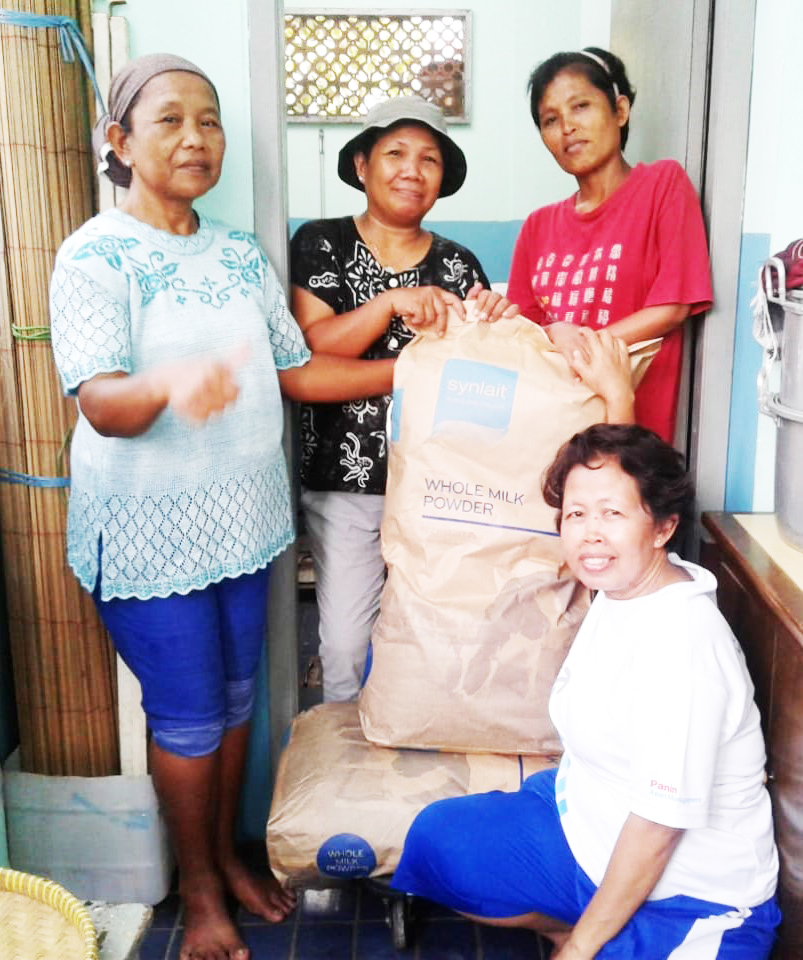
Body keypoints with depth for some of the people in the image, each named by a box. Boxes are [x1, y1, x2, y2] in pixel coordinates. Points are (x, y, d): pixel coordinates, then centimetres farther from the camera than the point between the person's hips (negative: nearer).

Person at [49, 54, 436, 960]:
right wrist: (168, 384, -46)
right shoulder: (96, 256, -12)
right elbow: (99, 404, -24)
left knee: (235, 695, 16)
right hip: (149, 526, -6)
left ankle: (226, 851, 38)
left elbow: (296, 370, 9)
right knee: (187, 713, 5)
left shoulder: (240, 254, 8)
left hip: (240, 514, 6)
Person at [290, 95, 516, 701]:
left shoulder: (457, 264, 8)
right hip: (346, 480, -2)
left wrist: (489, 328, -15)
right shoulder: (321, 243, 2)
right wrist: (392, 302, -24)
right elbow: (313, 346, -11)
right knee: (347, 643, 2)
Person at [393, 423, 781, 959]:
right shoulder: (622, 589, -3)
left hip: (685, 900, -8)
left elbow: (658, 826, -25)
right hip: (587, 823, 8)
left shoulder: (680, 649, -31)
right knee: (434, 838, 4)